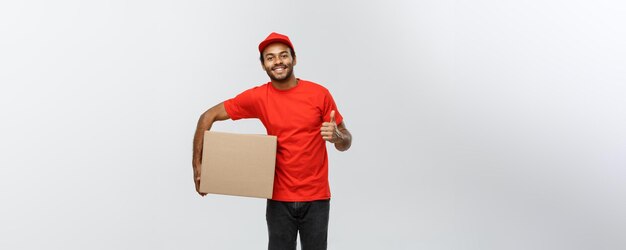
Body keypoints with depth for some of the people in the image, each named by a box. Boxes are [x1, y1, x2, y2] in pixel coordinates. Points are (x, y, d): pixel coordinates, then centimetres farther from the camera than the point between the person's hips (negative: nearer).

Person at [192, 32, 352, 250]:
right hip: (279, 198, 0)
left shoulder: (319, 94, -6)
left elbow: (346, 141, 2)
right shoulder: (257, 97, -5)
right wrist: (197, 165, -6)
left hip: (316, 198, 0)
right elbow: (208, 116, 1)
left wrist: (336, 137, -23)